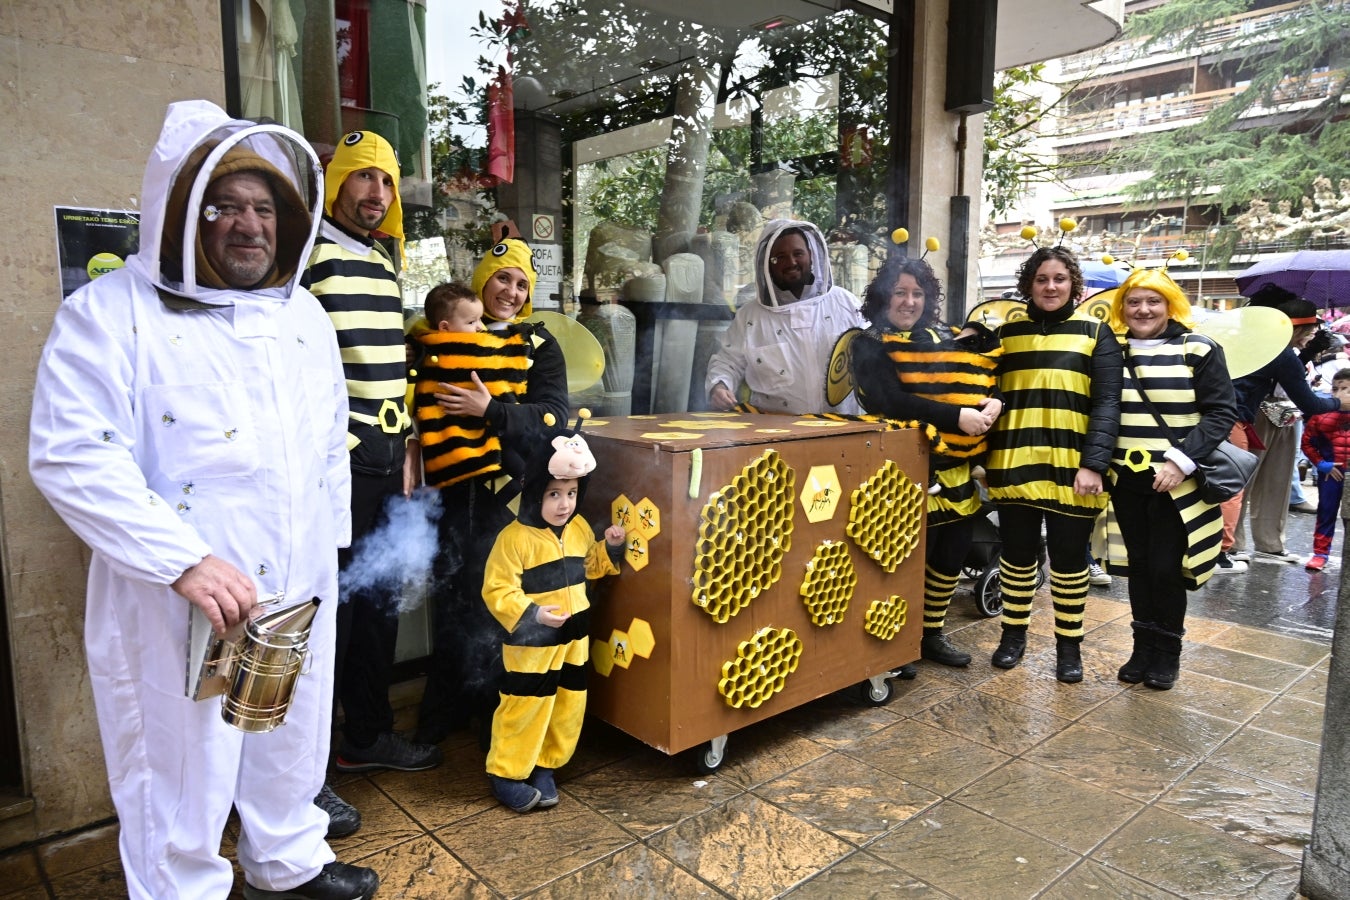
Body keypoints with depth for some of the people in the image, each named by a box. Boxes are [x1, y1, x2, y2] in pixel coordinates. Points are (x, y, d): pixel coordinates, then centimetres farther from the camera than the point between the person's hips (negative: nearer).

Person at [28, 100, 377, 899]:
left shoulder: (302, 312, 11)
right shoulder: (113, 313, -10)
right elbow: (70, 456, -19)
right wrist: (184, 560, -27)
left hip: (302, 590, 6)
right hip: (182, 602, -6)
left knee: (294, 740, 21)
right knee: (183, 764, 8)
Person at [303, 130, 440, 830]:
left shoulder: (382, 262, 19)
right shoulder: (308, 250, -7)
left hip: (387, 457, 8)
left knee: (380, 601, 15)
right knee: (330, 609, -3)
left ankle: (368, 734, 31)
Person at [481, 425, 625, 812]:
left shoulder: (579, 529, 3)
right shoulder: (515, 537, -19)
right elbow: (497, 590, -19)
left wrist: (610, 548, 3)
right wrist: (532, 615, -29)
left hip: (574, 639, 7)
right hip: (531, 644, -7)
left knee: (569, 707, 15)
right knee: (525, 708, 3)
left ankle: (543, 766, 32)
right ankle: (505, 773, 23)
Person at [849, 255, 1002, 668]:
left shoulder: (944, 338, 14)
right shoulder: (869, 346, -5)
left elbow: (984, 377, 10)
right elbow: (893, 403, -18)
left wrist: (993, 403, -13)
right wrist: (957, 417, -22)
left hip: (956, 469, 7)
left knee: (951, 557, 14)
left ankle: (932, 634, 32)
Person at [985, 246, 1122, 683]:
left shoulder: (1096, 332, 3)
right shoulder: (1007, 331, 9)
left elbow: (1107, 403, -4)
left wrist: (1094, 464, -15)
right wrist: (983, 457, 0)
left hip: (1072, 468, -2)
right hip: (1015, 466, 2)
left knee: (1069, 560, 8)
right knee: (1017, 555, 11)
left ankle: (1069, 644, 23)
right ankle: (1014, 633, 28)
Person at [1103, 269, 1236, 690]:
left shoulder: (1199, 351, -3)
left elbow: (1221, 413, -6)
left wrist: (1181, 460, -17)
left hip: (1177, 482, -3)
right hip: (1126, 480, 3)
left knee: (1166, 569, 0)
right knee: (1139, 566, 9)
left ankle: (1167, 652, 19)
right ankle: (1143, 648, 24)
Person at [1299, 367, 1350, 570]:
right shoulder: (1321, 413, -7)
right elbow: (1307, 442, 1)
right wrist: (1321, 464, -5)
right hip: (1331, 471, 0)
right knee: (1326, 512, 9)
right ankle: (1320, 552, 17)